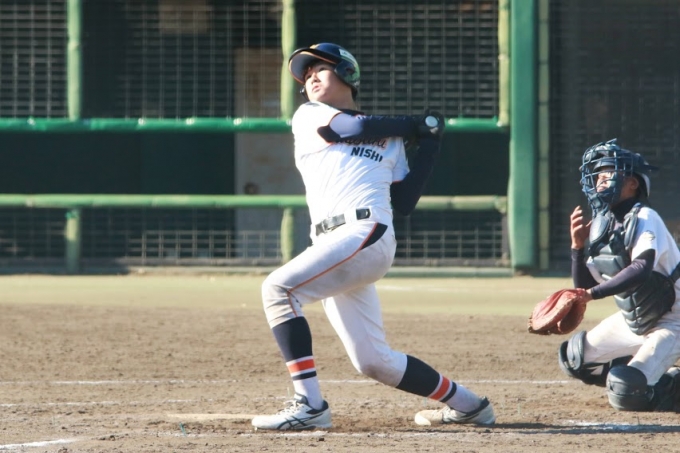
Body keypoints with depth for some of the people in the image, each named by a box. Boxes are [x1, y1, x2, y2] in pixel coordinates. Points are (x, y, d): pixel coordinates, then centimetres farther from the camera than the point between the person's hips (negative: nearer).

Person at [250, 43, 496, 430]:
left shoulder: (389, 137, 18)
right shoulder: (309, 117, 22)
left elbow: (405, 202, 9)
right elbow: (357, 129, 4)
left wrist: (430, 142, 12)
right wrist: (415, 125, 14)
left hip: (367, 234, -4)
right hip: (335, 245, 4)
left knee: (280, 288, -24)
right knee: (374, 362, 4)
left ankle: (309, 405, -26)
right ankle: (467, 405, 20)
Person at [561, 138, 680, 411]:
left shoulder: (644, 219, -20)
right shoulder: (599, 226, 2)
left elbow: (641, 269, -37)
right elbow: (585, 287, 3)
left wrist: (594, 294, -44)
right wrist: (578, 246, -12)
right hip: (632, 321, 9)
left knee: (626, 394, -24)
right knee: (573, 357, 11)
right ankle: (639, 377, 17)